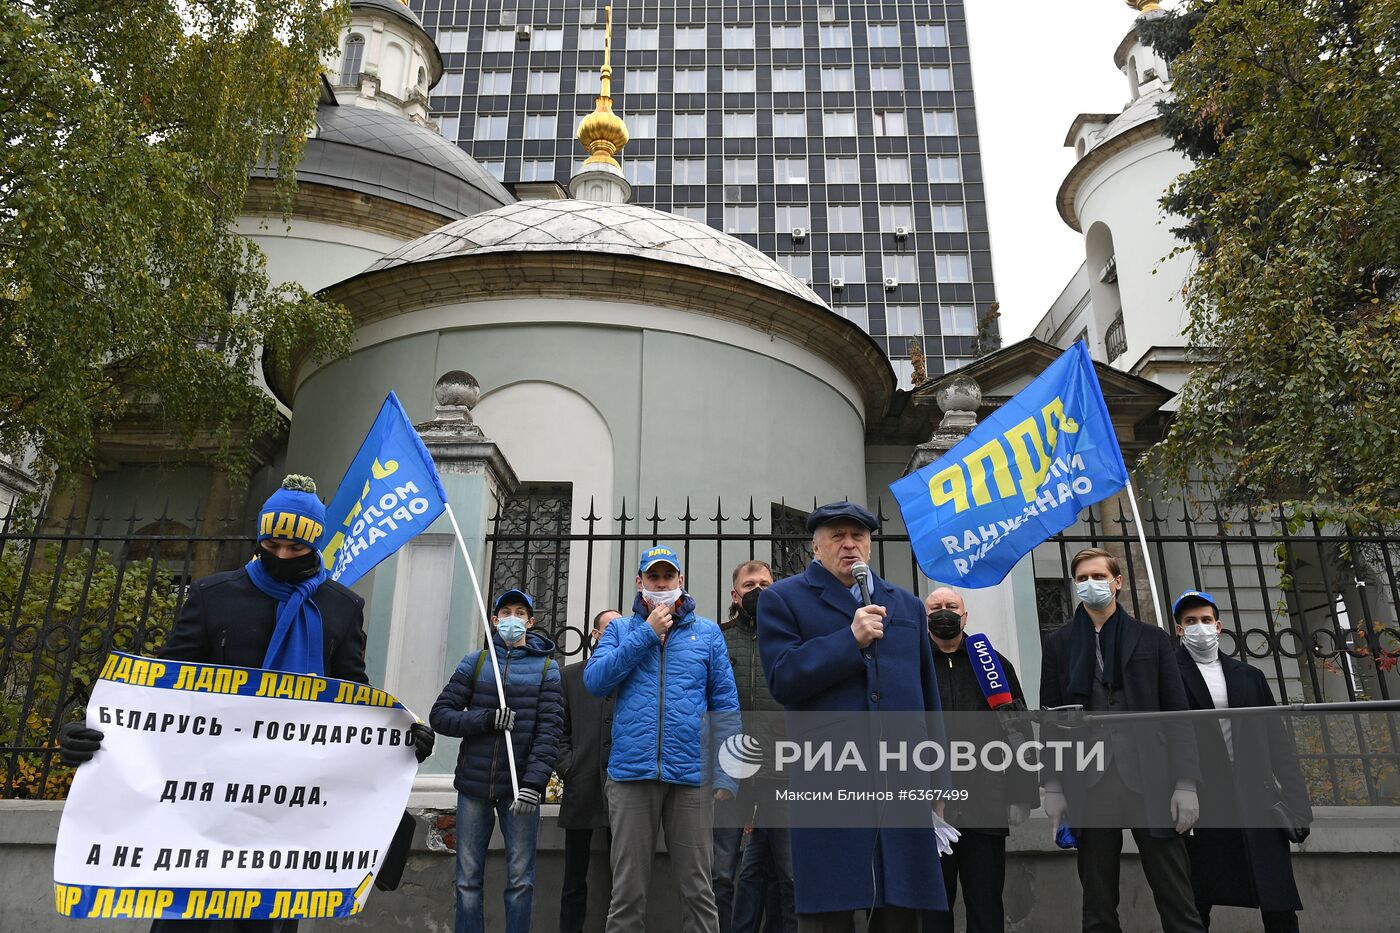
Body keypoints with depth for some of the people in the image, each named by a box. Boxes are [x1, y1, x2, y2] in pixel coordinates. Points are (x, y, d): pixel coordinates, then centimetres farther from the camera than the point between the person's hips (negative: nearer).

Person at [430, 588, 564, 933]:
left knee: (520, 880, 2)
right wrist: (486, 720, -13)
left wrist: (534, 782, -16)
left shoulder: (546, 667, 4)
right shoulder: (475, 663, 8)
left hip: (520, 788, -1)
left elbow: (550, 729, -4)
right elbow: (440, 715, 3)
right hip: (474, 786, 2)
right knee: (468, 880, 6)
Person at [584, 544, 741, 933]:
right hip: (632, 770, 0)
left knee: (697, 886, 7)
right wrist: (646, 634, -7)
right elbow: (595, 681, -5)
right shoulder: (621, 629, 11)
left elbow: (725, 705, 6)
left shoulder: (707, 632, 9)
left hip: (691, 772, 0)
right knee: (628, 889, 7)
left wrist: (727, 775, -3)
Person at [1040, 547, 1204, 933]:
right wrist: (1053, 786, 1)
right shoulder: (1059, 644, 10)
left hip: (1150, 778, 0)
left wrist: (1186, 783, -3)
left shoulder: (1152, 638, 9)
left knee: (1177, 901, 1)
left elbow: (1177, 715, 5)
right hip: (1089, 783, 1)